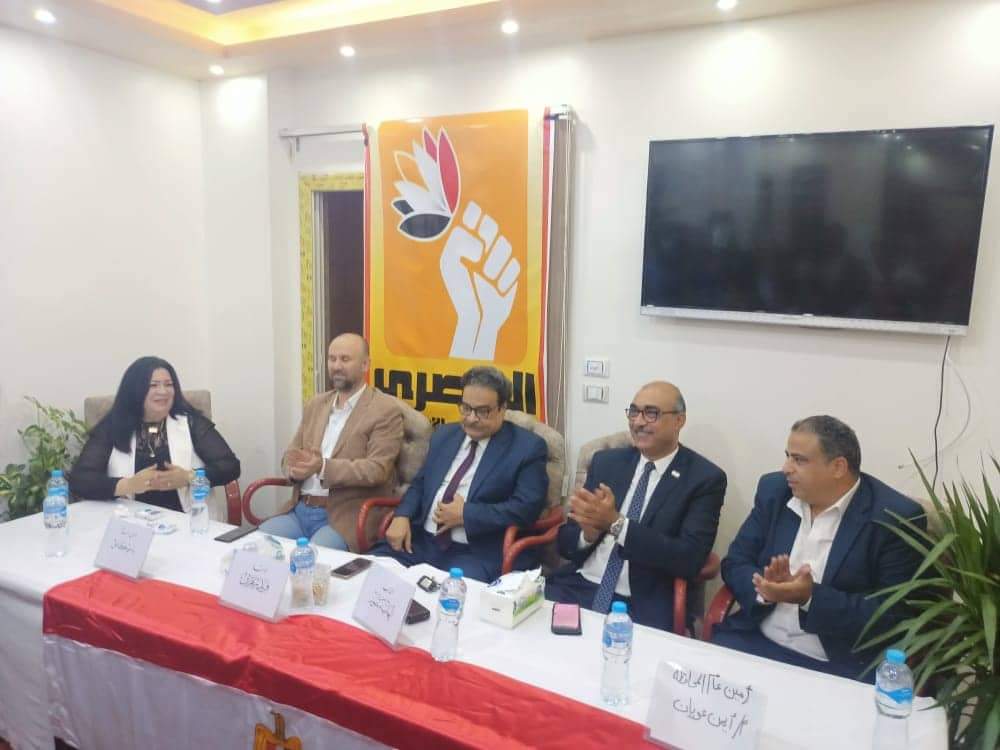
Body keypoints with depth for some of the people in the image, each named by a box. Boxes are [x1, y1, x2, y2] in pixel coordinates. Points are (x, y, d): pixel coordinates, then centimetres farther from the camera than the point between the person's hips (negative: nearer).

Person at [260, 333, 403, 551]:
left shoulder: (385, 409, -5)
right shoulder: (315, 405, 16)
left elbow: (377, 469, -14)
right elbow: (290, 454, 15)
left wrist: (323, 467, -26)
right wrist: (296, 469, -10)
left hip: (347, 516, -6)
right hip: (300, 510, 6)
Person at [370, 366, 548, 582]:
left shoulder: (528, 447, -2)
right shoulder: (444, 435, 16)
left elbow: (528, 507, -11)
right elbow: (419, 483, 20)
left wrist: (465, 514, -13)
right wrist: (402, 516, 0)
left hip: (477, 555, -5)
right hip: (420, 541, 6)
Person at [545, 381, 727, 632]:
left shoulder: (705, 478, -2)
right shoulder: (606, 462, 9)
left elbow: (689, 559, -13)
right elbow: (566, 542, 10)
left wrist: (616, 523, -18)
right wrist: (590, 531, -13)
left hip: (644, 606, -3)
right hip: (577, 588, 3)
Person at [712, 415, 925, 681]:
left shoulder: (896, 517, -11)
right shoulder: (774, 490, 3)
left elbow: (892, 614, -12)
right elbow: (735, 562, 5)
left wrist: (811, 597, -22)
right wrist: (766, 588, -15)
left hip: (839, 664, -3)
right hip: (756, 641, 3)